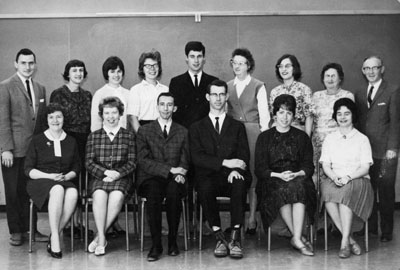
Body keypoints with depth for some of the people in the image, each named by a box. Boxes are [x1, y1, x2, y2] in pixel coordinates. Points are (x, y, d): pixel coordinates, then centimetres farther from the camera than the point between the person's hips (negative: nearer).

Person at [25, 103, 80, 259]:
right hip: (40, 181, -2)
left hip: (65, 181, 3)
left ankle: (54, 237, -25)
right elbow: (28, 169, 2)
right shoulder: (37, 141, 7)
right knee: (57, 190, -38)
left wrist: (66, 176, -7)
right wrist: (49, 176, -13)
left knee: (73, 193, -34)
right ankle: (55, 239, -35)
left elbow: (76, 168, 16)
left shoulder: (71, 141, 15)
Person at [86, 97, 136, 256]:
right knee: (99, 195, -34)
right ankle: (102, 239, -27)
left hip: (121, 177, 0)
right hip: (99, 177, 1)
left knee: (117, 196, -33)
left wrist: (117, 173, -12)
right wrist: (105, 172, -10)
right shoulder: (93, 137, 15)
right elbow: (89, 163, 7)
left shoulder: (129, 136, 12)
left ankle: (98, 237, -21)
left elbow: (132, 163, 6)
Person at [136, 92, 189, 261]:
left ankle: (172, 241, -19)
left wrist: (180, 174, -14)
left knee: (173, 191, -34)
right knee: (153, 194, -35)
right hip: (151, 178, -1)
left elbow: (184, 161, 10)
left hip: (174, 179, 1)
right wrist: (170, 169, -13)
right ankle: (156, 245, -27)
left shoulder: (182, 132, 17)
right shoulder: (144, 131, 11)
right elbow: (143, 161, -2)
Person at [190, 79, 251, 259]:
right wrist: (225, 162, -14)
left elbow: (244, 155, 6)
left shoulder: (237, 127, 20)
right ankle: (219, 238, -25)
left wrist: (236, 169, -18)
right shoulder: (197, 128, 17)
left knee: (240, 184, -35)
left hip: (231, 177, 1)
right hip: (209, 177, 0)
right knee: (204, 188, -35)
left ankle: (235, 238, -32)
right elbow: (197, 157, 1)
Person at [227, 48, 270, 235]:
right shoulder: (227, 87, 13)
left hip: (253, 133, -3)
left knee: (253, 176, -3)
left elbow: (264, 114, 2)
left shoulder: (258, 87, 3)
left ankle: (252, 219, 3)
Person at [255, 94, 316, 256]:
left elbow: (309, 166, 8)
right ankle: (299, 238, -28)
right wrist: (279, 175, -14)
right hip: (273, 181, -1)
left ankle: (296, 239, -37)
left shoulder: (302, 137, 16)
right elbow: (260, 169, 3)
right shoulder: (264, 137, 11)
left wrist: (296, 174, -13)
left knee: (298, 187, -35)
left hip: (298, 179, 1)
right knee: (282, 190, -35)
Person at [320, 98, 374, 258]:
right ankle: (350, 240, -30)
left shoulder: (362, 139, 11)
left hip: (357, 180, -2)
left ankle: (345, 242, -36)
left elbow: (365, 168, 2)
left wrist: (348, 177, -17)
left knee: (346, 192, -38)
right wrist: (334, 177, -12)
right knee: (327, 190, -34)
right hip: (333, 179, 2)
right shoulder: (329, 139, 19)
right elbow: (325, 165, 10)